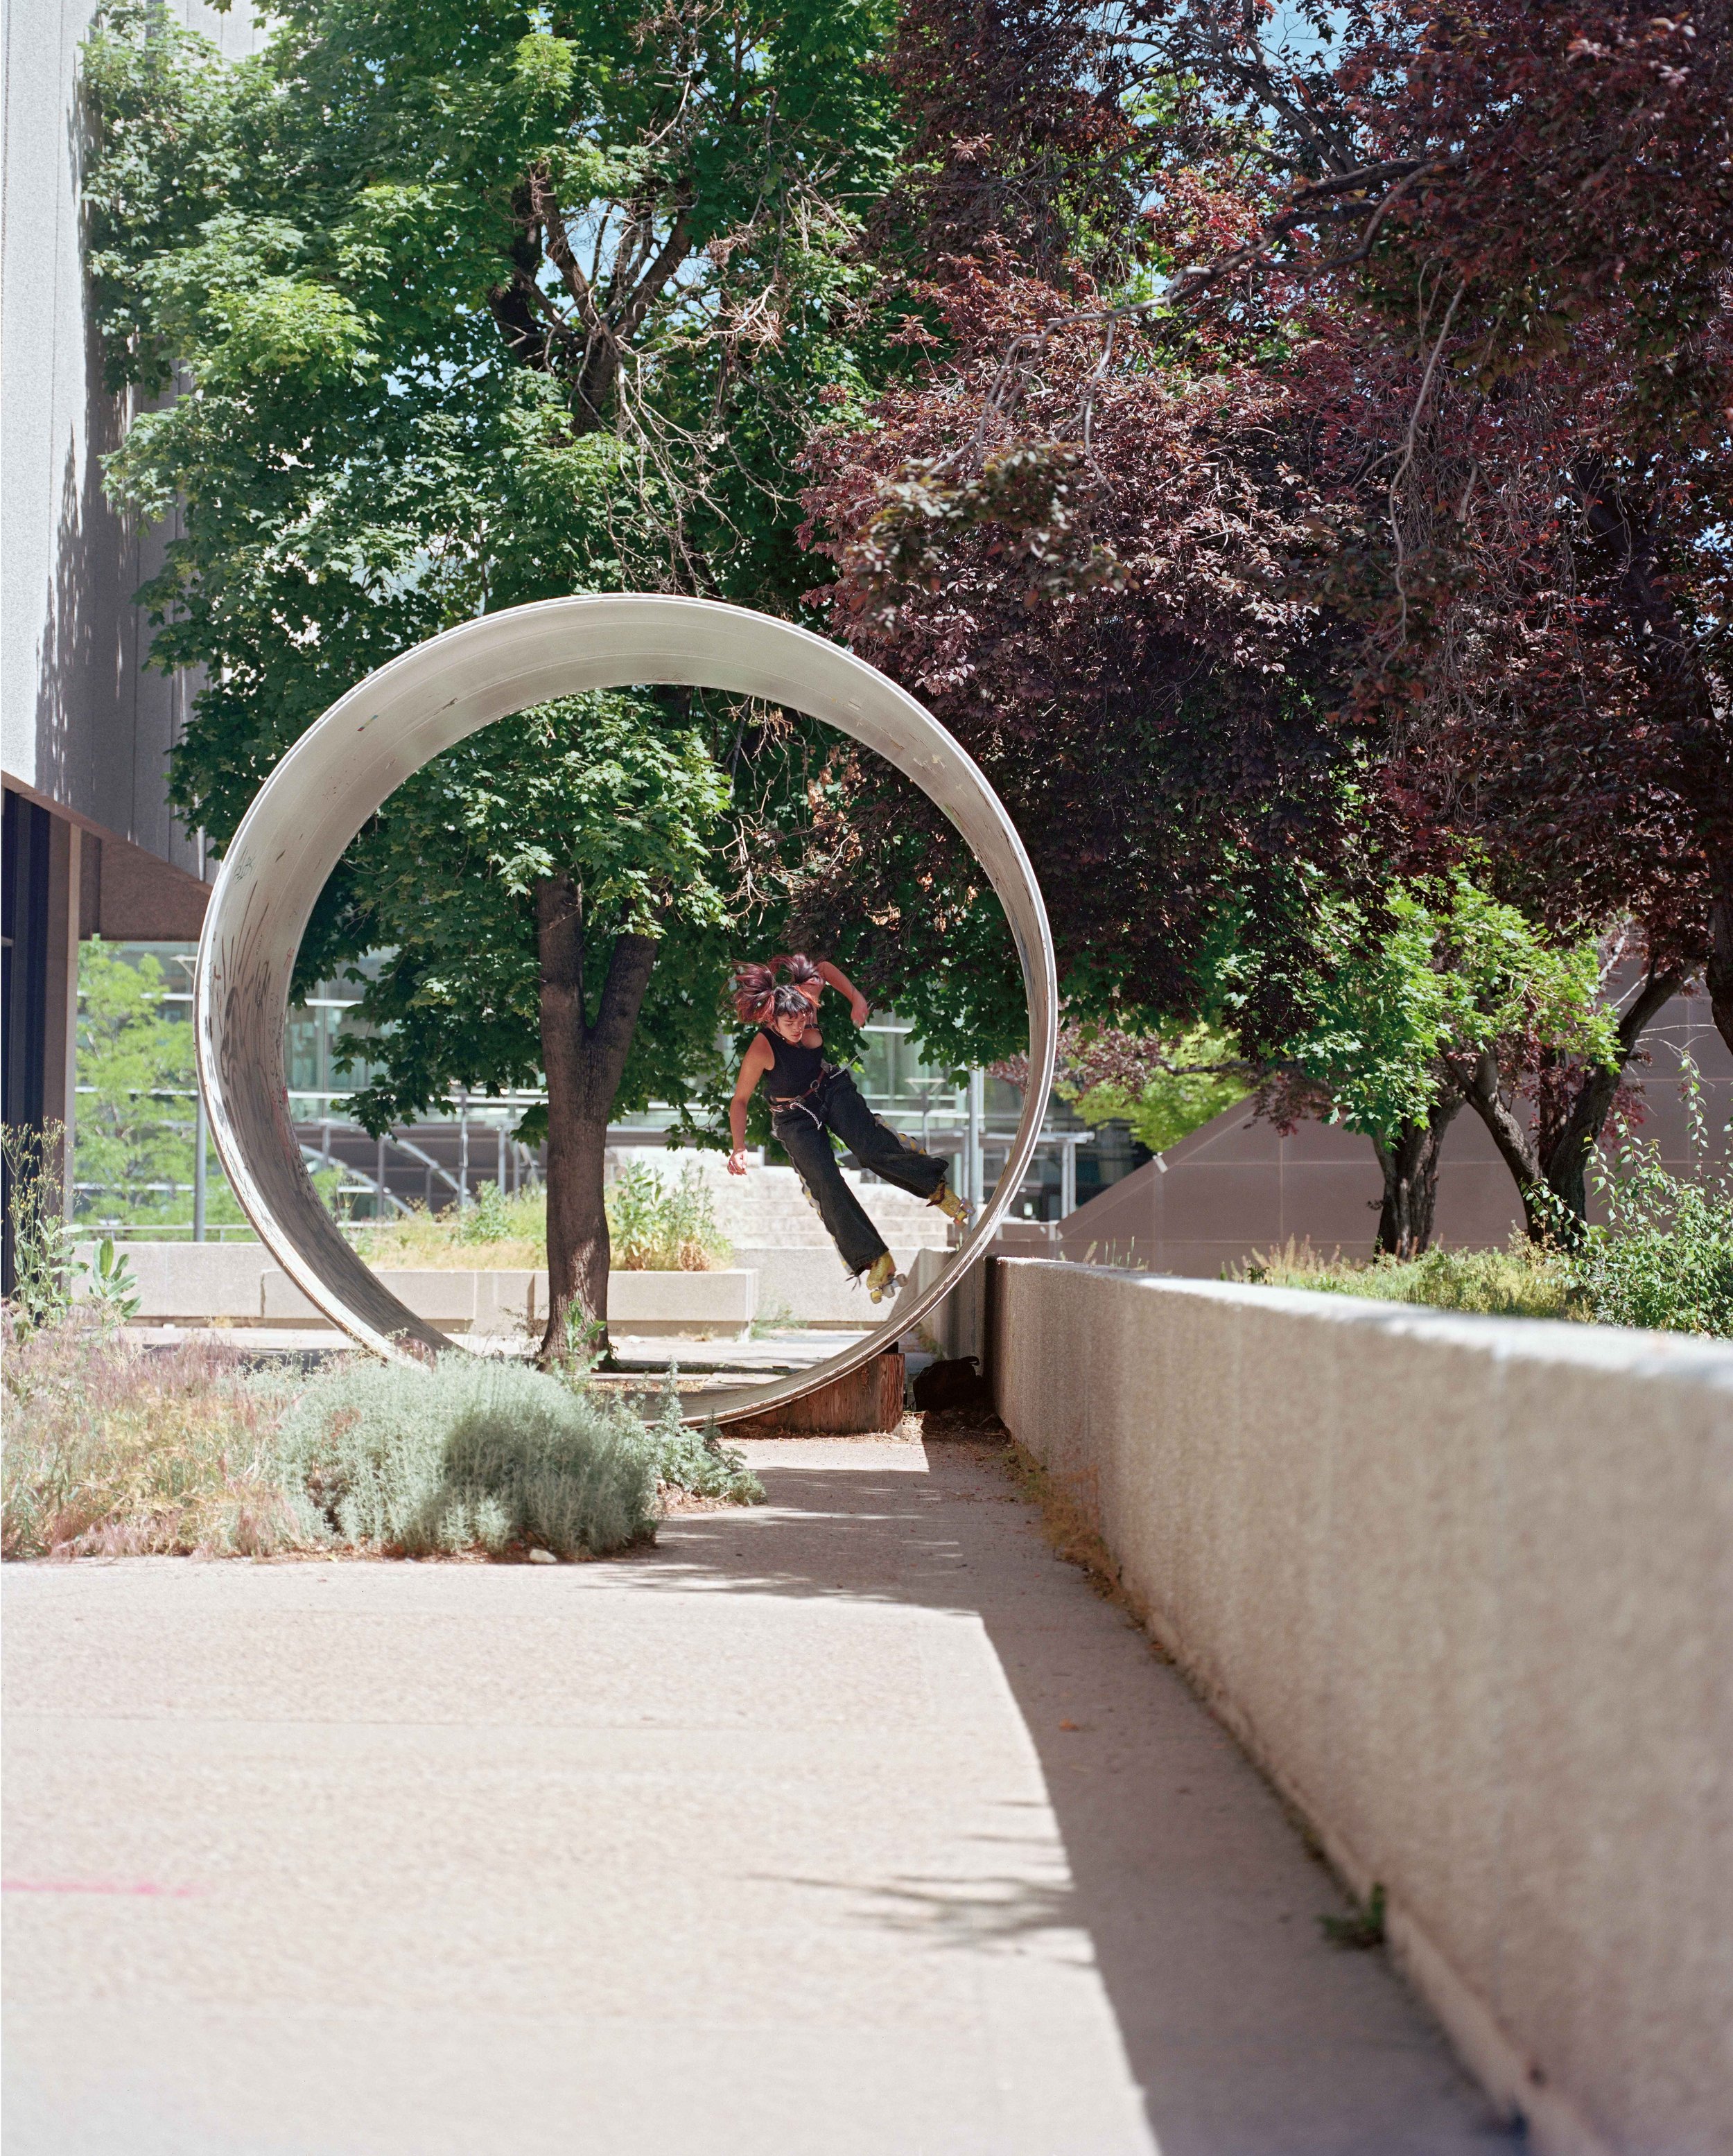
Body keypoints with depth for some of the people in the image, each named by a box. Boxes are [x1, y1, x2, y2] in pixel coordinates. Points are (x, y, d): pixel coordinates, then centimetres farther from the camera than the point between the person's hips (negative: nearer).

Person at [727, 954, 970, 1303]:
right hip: (795, 1118, -3)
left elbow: (824, 969, 0)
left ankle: (939, 1190, -3)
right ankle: (876, 1261, -9)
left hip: (832, 1089, 3)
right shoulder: (761, 1050, -31)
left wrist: (857, 999, -9)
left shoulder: (803, 999, -22)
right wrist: (739, 1148, -26)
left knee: (871, 1147, -19)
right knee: (825, 1184, -12)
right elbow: (739, 1101, -19)